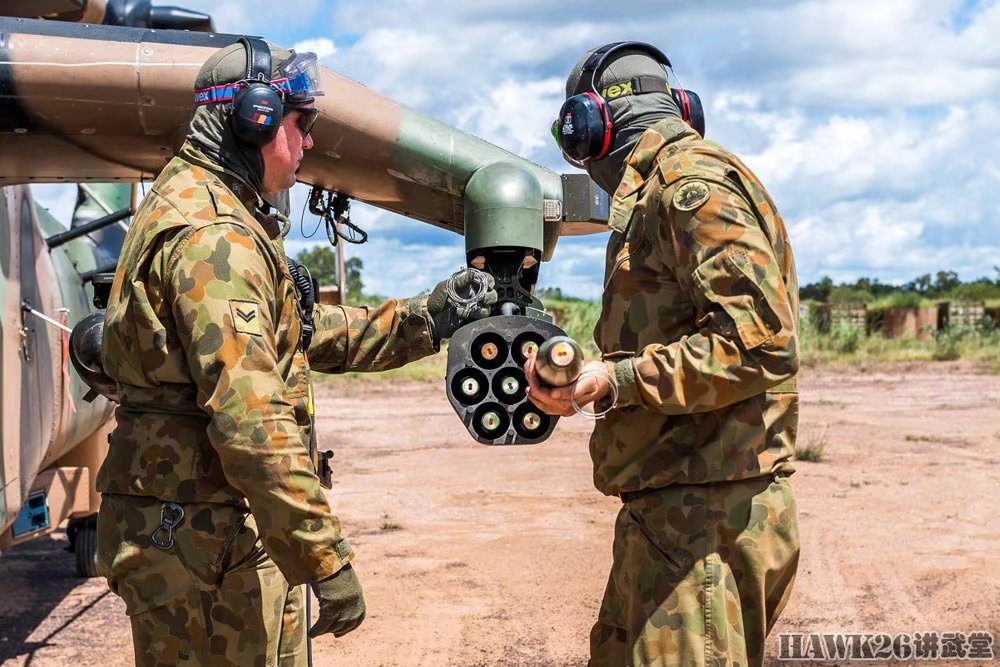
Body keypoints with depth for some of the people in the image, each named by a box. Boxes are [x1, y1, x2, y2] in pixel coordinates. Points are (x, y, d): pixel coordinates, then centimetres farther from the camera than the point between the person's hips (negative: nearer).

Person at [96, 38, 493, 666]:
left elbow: (306, 334, 21)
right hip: (204, 544, -10)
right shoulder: (211, 235, -19)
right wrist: (327, 561, -23)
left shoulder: (200, 207, 16)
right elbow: (252, 424, -26)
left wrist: (423, 320, 15)